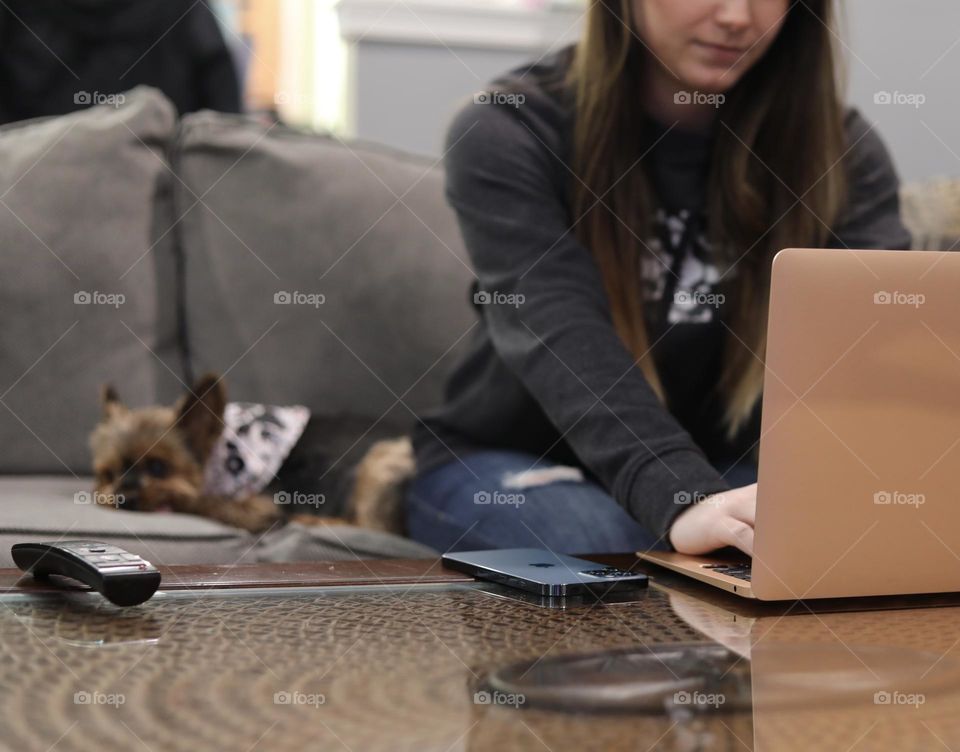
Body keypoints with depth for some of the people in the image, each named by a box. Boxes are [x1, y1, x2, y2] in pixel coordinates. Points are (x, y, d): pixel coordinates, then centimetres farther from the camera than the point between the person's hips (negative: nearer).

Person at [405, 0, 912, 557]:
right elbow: (566, 344, -31)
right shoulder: (508, 135, -16)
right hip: (506, 465, -3)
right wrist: (681, 500, -50)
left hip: (709, 465, 4)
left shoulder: (839, 149, -8)